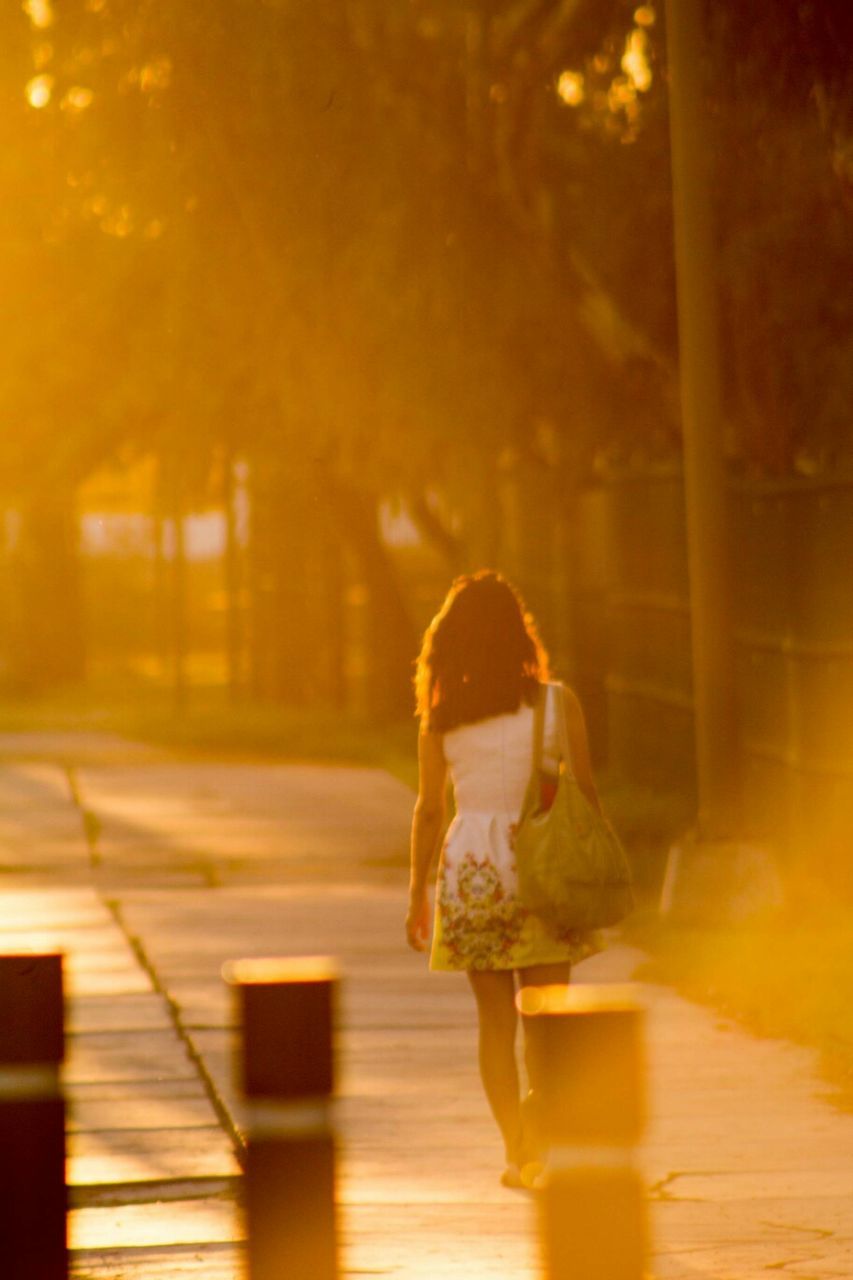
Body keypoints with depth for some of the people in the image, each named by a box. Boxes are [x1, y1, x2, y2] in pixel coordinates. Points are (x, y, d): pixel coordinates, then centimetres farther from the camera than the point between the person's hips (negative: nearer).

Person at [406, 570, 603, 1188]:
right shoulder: (555, 705, -4)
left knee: (495, 1017, 10)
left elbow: (428, 810, 3)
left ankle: (517, 1151, 11)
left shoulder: (441, 718, 0)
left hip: (470, 866, 2)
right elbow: (586, 795, -1)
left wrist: (417, 894, 11)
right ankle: (536, 1142, -15)